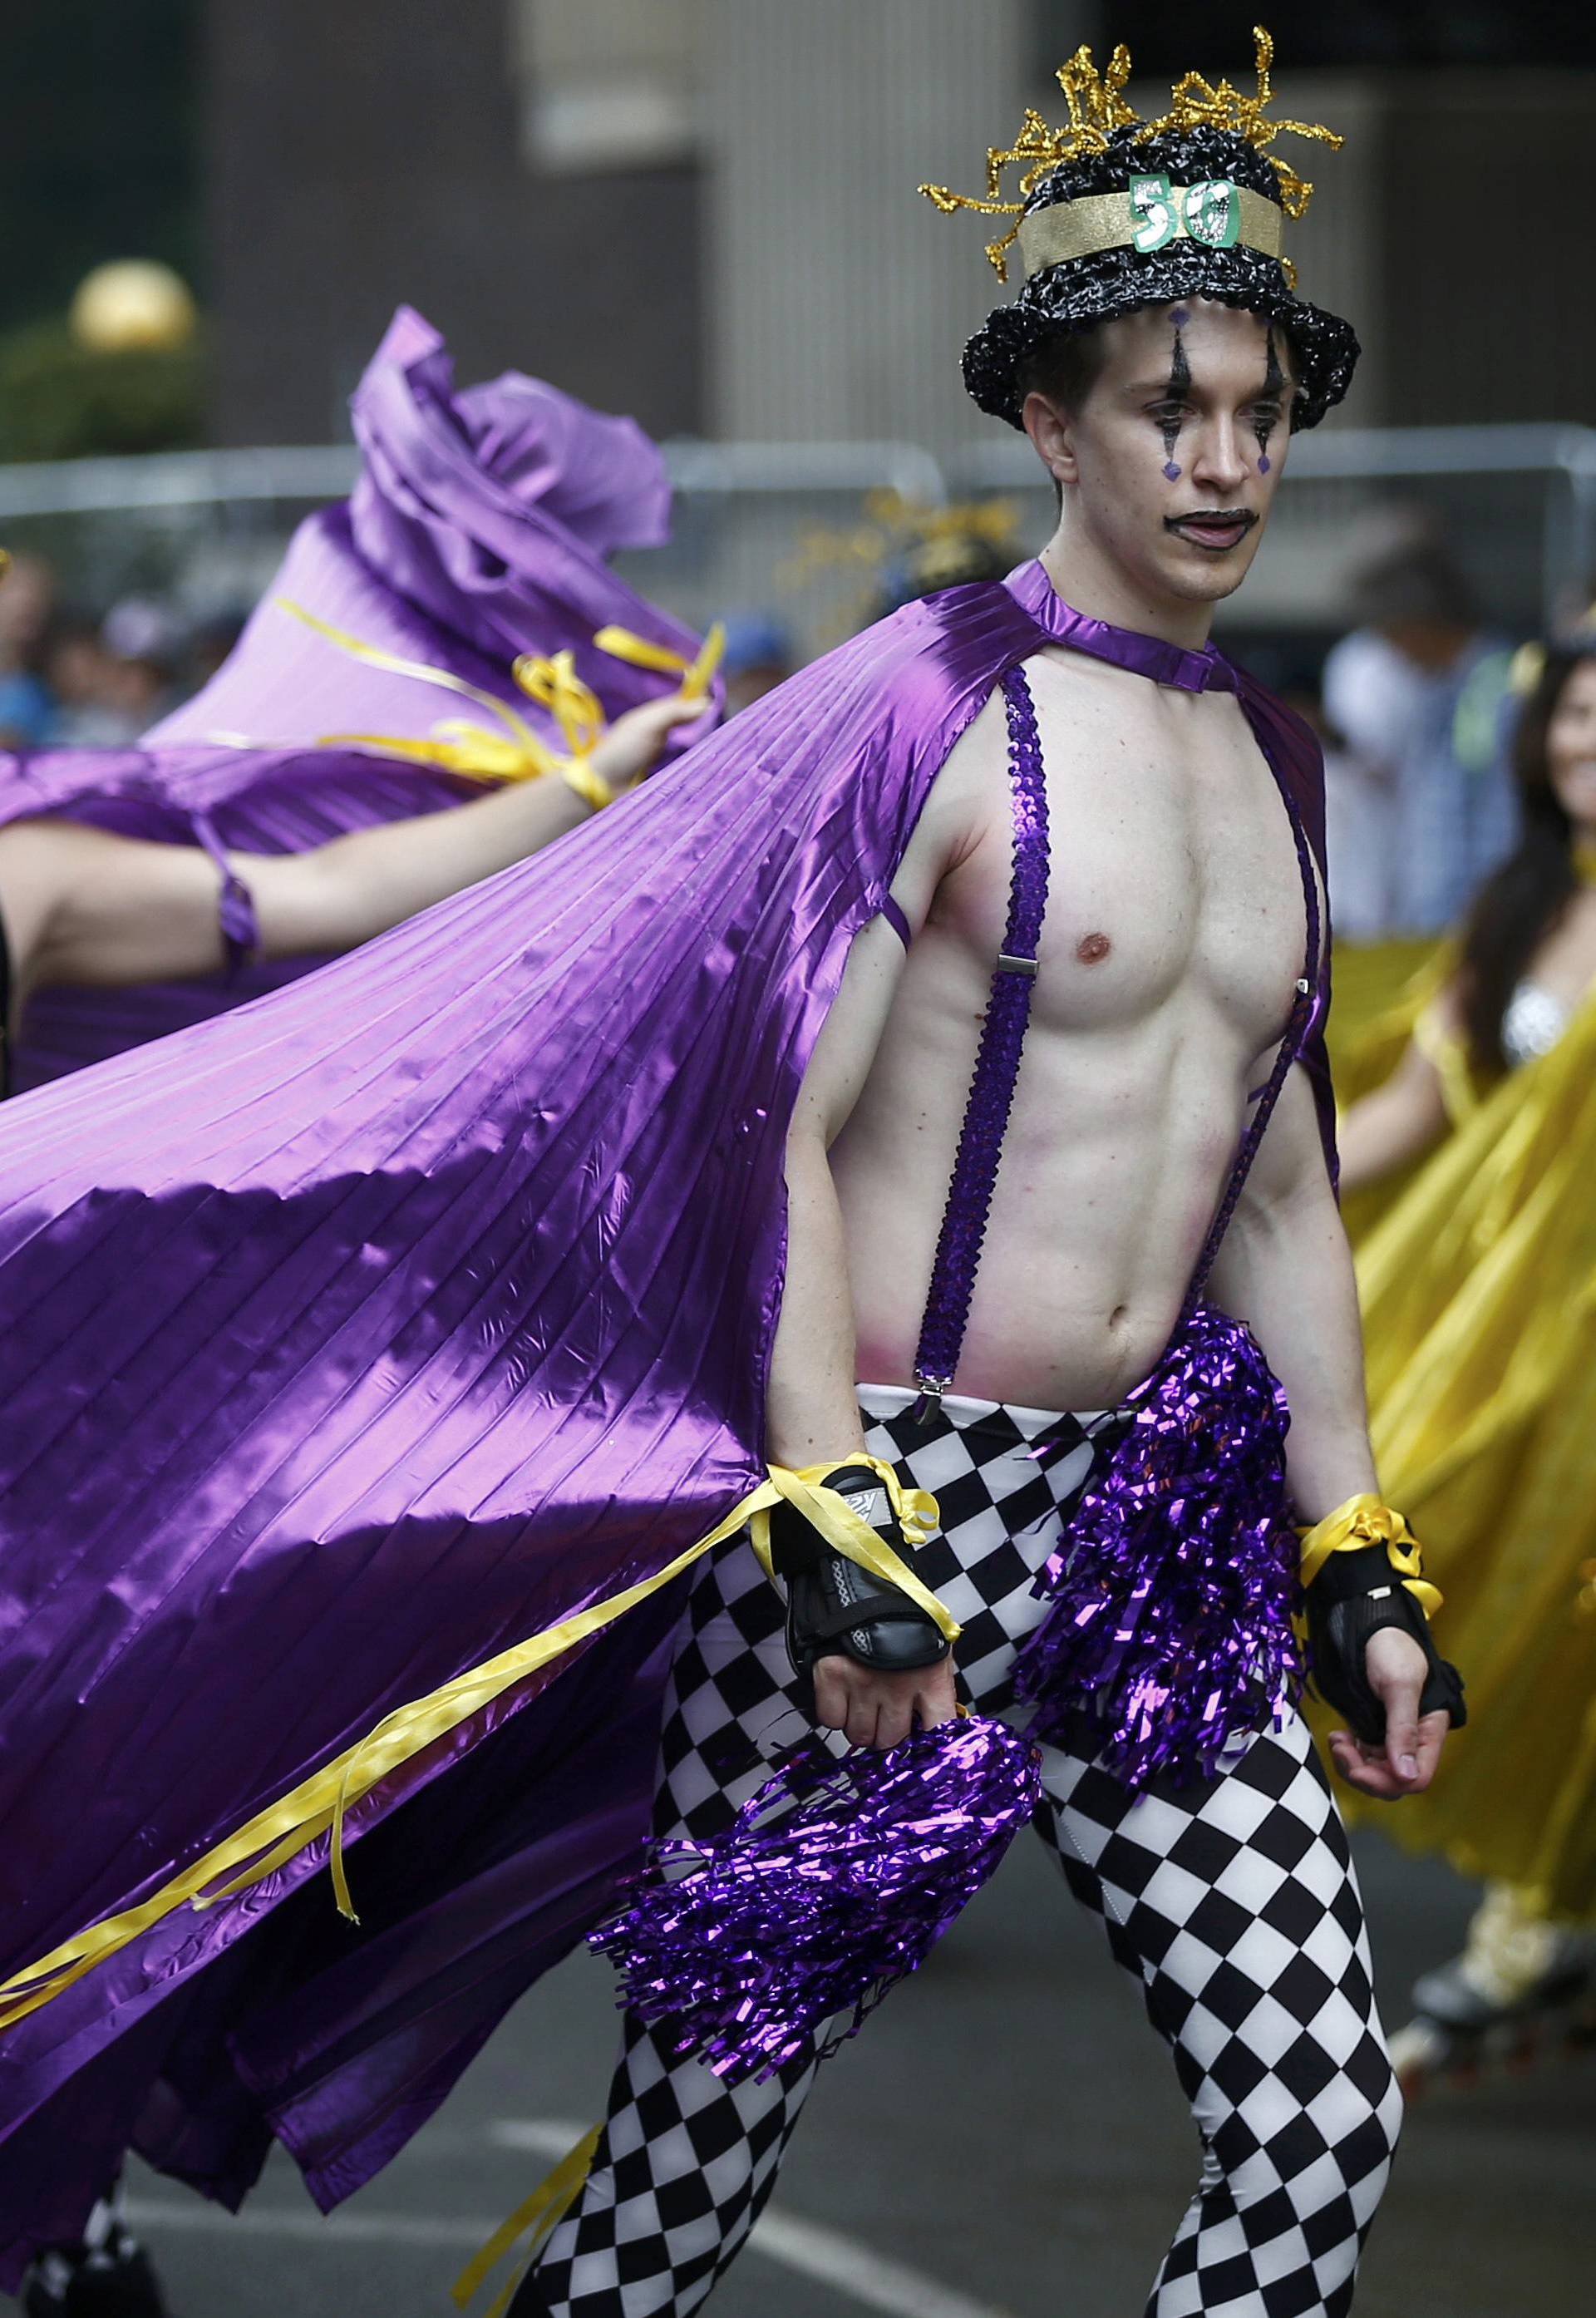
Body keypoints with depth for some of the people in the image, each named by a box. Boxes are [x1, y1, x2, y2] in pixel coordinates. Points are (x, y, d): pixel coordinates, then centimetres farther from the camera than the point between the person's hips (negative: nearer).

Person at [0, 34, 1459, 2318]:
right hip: (889, 1478, -6)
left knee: (1321, 2124, 0)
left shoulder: (1275, 756, 13)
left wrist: (1360, 1569, 18)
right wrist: (832, 1528, -19)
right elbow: (778, 1129, -13)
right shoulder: (934, 709, -9)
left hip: (1156, 1515, 7)